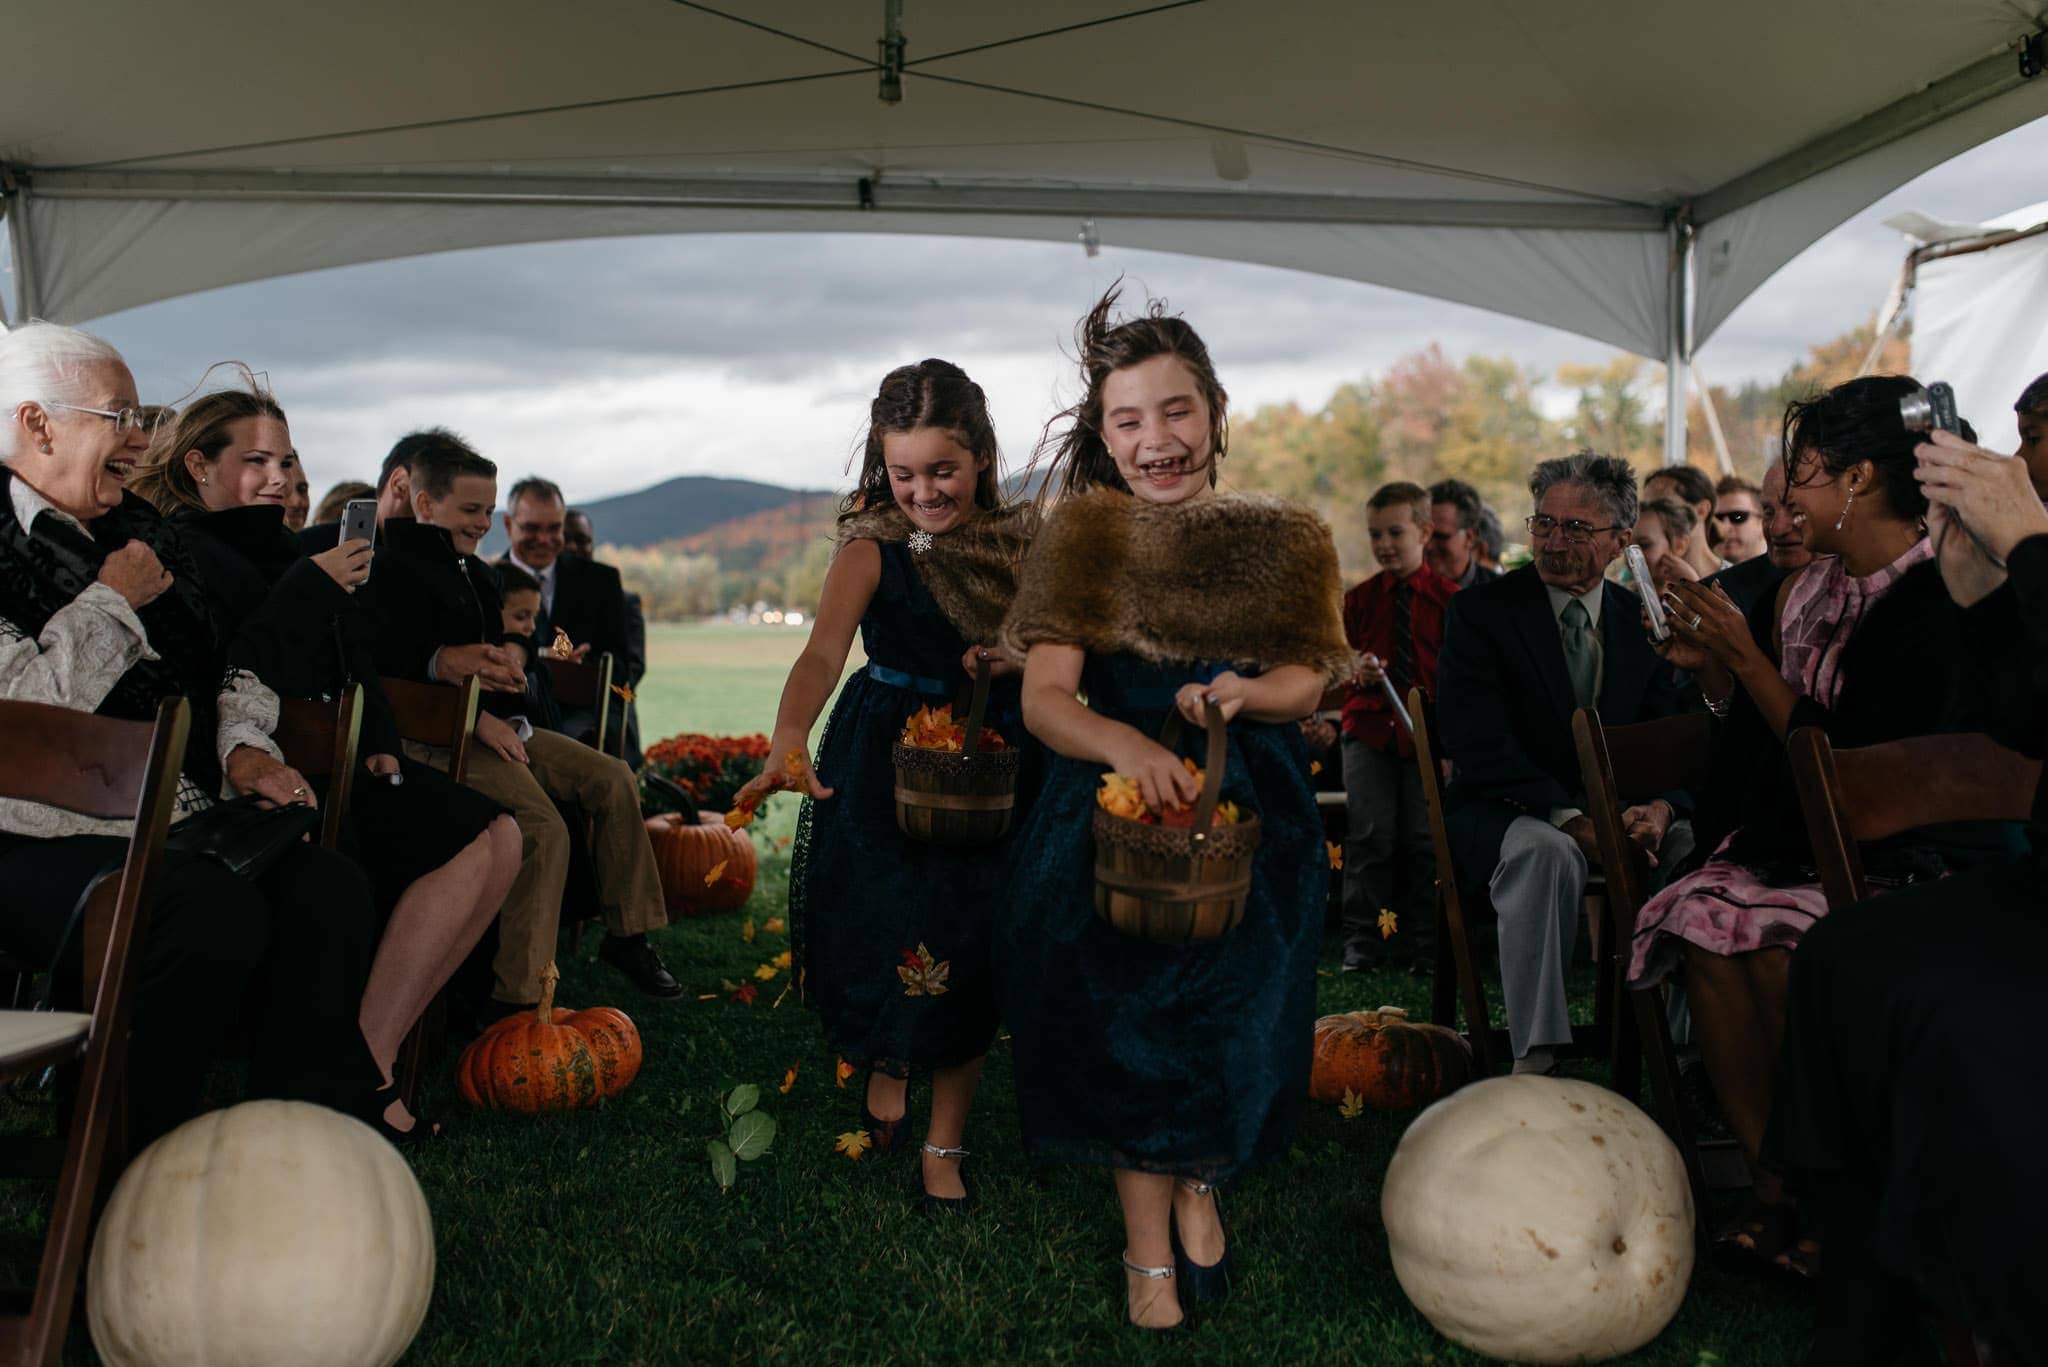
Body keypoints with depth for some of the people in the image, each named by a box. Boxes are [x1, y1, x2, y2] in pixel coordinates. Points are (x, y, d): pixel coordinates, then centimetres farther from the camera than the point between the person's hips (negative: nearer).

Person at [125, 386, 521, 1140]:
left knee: (501, 837, -9)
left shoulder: (280, 549, 21)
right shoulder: (181, 553, -6)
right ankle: (366, 1066, -16)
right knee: (464, 848, -23)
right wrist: (311, 588, -17)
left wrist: (379, 745, 9)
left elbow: (350, 660, 26)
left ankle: (374, 1048, -8)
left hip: (334, 765, 9)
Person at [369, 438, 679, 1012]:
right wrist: (478, 718, -20)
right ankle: (516, 996, -24)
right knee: (544, 827, -28)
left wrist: (503, 658, 6)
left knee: (612, 779, -2)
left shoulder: (477, 573, 23)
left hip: (498, 723, 10)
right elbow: (392, 665, -17)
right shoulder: (395, 569, -8)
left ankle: (627, 935, 6)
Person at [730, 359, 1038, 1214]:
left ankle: (945, 1143, 22)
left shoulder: (1021, 542, 0)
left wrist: (1022, 658, -11)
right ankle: (886, 1064, 30)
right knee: (883, 931, -7)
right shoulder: (872, 548, -12)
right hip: (886, 761, -2)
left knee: (972, 951, 2)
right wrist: (789, 742, -46)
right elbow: (823, 652, -27)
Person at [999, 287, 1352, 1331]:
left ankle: (1201, 1184, 26)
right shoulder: (1080, 538, -1)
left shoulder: (1284, 540, 4)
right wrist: (1124, 742, -33)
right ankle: (1150, 1247, 13)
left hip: (1249, 806, 1)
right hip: (1110, 806, -1)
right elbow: (1044, 698, -12)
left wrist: (1238, 694, -25)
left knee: (1230, 1000, -6)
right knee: (1126, 1001, -8)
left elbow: (1304, 684, -2)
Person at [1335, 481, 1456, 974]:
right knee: (1370, 839, 1)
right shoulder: (1358, 599, 7)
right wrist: (1356, 672, -11)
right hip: (1367, 730, 2)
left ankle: (1425, 946, 16)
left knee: (1425, 841, 3)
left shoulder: (1448, 597, 0)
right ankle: (1363, 943, 11)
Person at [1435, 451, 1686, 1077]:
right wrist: (1570, 817, -25)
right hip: (1503, 813, -4)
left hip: (1615, 811, 4)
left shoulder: (1643, 621, 10)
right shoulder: (1480, 611, -3)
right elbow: (1477, 744, -14)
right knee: (1547, 851, -37)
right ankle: (1536, 1059, -33)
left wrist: (1659, 807, -18)